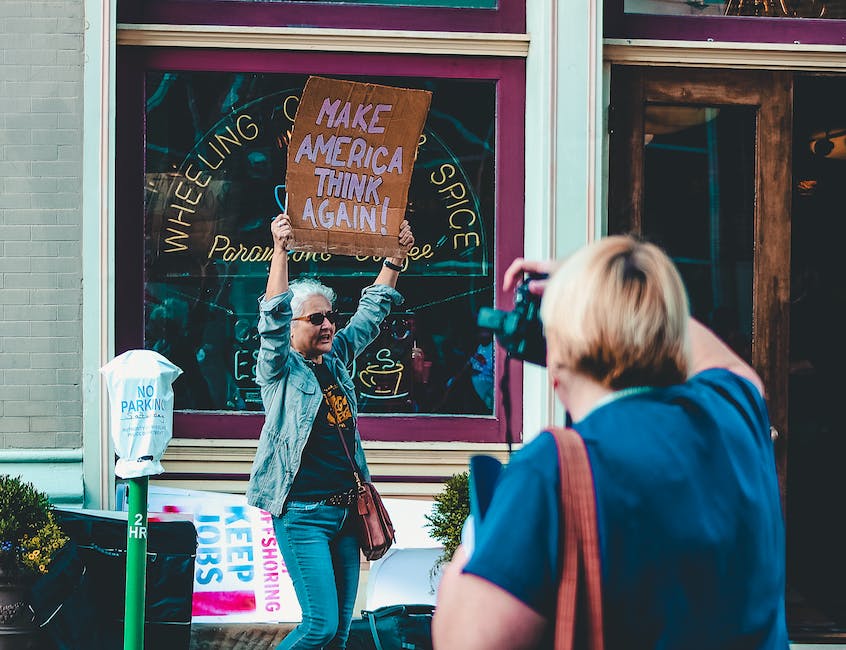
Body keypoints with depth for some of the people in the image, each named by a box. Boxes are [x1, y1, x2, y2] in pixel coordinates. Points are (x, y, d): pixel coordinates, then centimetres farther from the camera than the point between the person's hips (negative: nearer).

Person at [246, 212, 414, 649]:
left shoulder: (337, 358, 13)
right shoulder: (280, 369, -5)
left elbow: (372, 311, 19)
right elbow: (274, 316, -21)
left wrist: (396, 257, 11)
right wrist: (280, 251, -30)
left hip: (345, 510, 7)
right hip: (303, 513, -7)